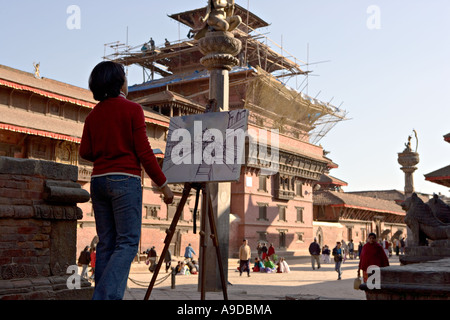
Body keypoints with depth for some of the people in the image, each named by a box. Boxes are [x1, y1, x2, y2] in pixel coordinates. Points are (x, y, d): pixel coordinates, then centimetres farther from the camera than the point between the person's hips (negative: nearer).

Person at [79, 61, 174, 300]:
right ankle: (107, 296, -17)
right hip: (125, 180, -6)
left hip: (98, 180, 6)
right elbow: (144, 152, -8)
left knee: (106, 243, 9)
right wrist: (163, 184, -2)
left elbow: (85, 152, 10)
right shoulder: (132, 109, -4)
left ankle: (102, 295, 7)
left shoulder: (93, 114, 12)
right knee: (127, 242, -5)